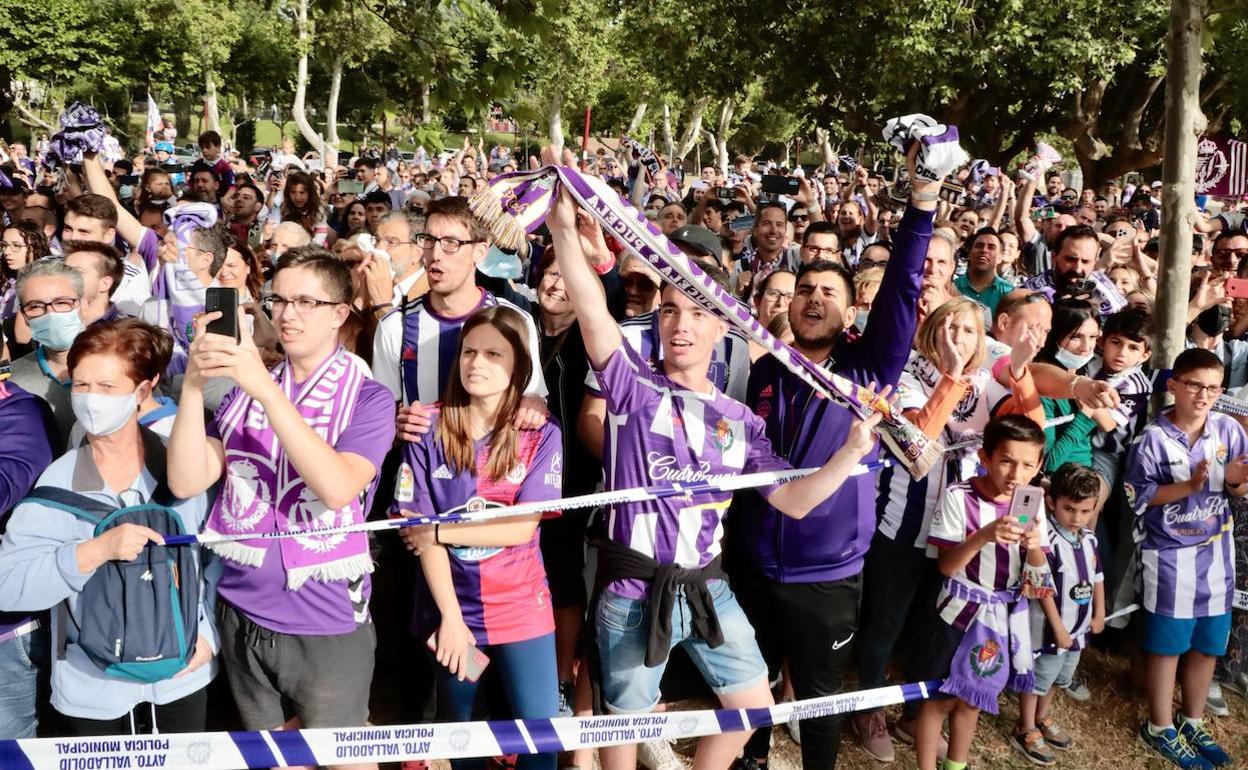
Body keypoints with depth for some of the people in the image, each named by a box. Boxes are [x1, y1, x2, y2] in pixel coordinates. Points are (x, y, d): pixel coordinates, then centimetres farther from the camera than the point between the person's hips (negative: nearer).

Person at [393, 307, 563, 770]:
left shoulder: (542, 436, -5)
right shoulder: (430, 429, -4)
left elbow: (521, 528, -12)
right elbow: (423, 533, -7)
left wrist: (437, 532, -13)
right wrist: (451, 618, -12)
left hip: (522, 608, 0)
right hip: (453, 608, 1)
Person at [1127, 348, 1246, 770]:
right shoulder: (1153, 438, -13)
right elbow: (1138, 496, -12)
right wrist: (1189, 486, -21)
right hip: (1169, 554, -4)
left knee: (1208, 643, 15)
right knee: (1167, 643, 7)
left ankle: (1192, 721, 34)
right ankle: (1160, 727, 24)